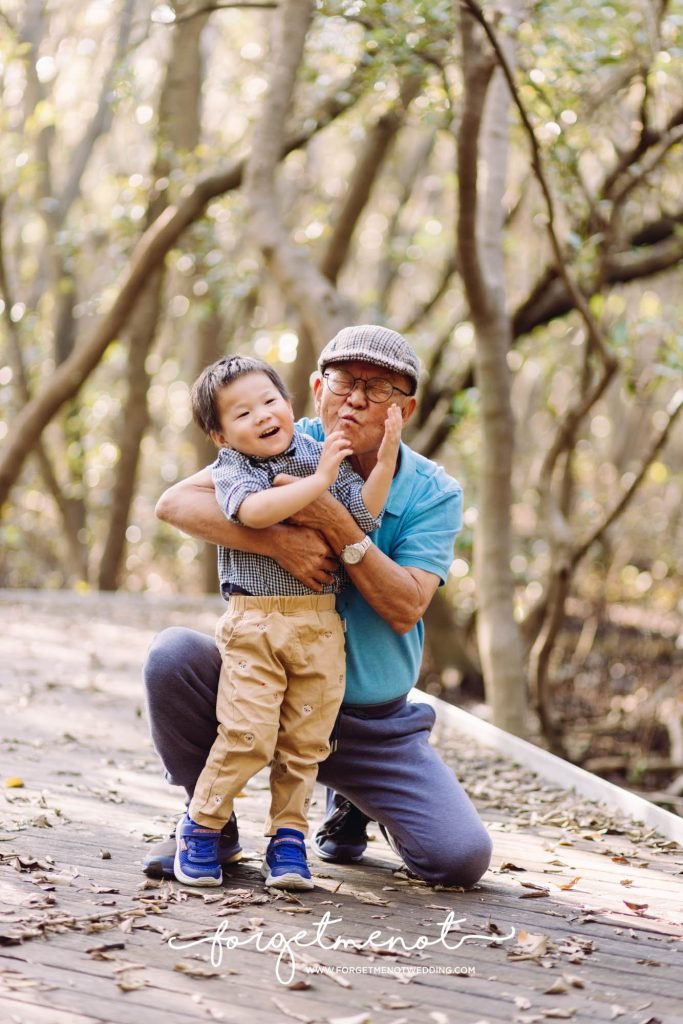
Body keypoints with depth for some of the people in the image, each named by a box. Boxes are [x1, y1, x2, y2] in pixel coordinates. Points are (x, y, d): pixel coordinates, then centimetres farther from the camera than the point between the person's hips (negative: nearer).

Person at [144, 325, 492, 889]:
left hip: (374, 724, 0)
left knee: (463, 858, -15)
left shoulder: (434, 495, -8)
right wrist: (278, 540, -33)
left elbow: (405, 608, -20)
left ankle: (351, 803, 20)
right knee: (174, 654, -30)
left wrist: (337, 525, -32)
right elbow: (176, 502, -20)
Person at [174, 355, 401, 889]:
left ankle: (289, 836, 17)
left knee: (305, 739, 5)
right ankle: (202, 825, 10)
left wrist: (385, 459, -9)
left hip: (321, 624, 3)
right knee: (247, 734, -9)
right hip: (253, 623, -3)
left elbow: (364, 514, 1)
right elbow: (254, 511, -21)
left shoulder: (325, 457, 10)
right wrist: (318, 480, -20)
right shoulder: (230, 469, 1)